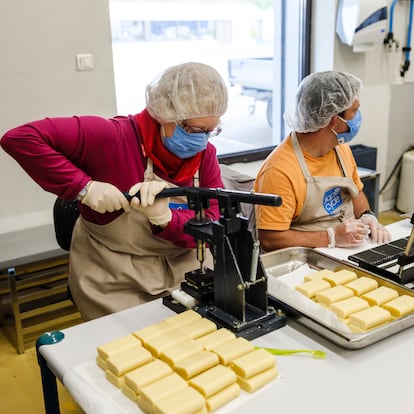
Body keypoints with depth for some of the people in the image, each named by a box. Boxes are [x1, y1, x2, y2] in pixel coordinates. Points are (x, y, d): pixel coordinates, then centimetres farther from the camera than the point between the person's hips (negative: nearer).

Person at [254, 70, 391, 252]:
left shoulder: (342, 148, 5)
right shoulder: (280, 169, -21)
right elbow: (269, 239, -21)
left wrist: (367, 217, 2)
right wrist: (331, 237, -22)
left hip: (350, 248, 8)